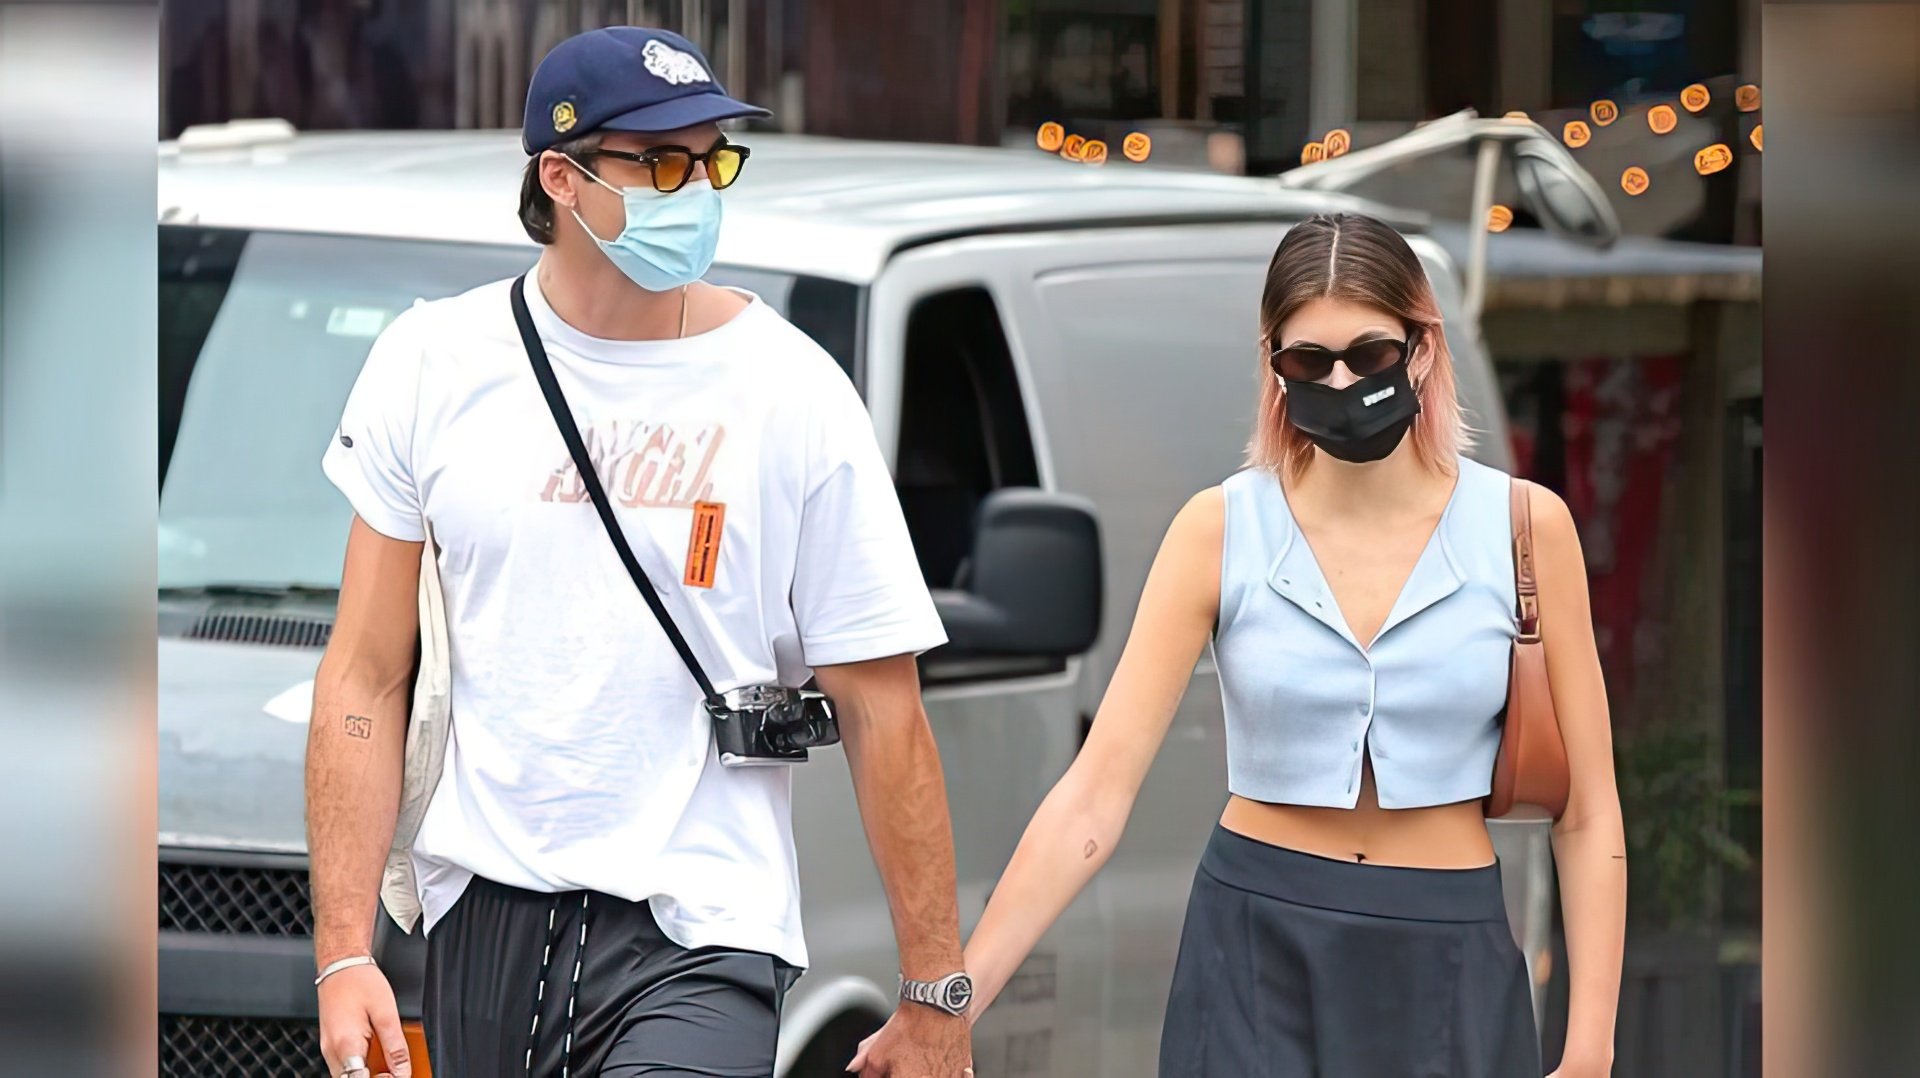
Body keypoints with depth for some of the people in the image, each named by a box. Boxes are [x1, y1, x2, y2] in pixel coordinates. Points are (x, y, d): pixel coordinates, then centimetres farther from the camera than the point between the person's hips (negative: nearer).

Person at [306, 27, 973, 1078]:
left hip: (699, 932, -3)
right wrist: (343, 953, -4)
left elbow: (882, 714, -2)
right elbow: (366, 679, 4)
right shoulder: (431, 366, 3)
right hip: (481, 915, 3)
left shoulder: (792, 391, -3)